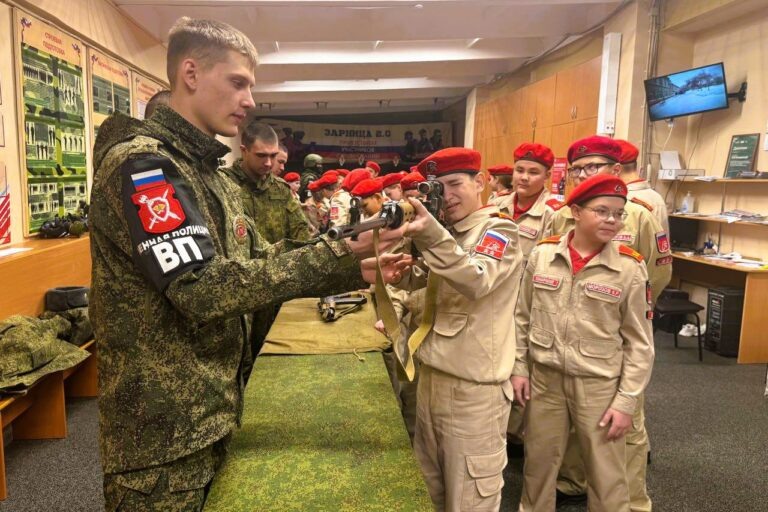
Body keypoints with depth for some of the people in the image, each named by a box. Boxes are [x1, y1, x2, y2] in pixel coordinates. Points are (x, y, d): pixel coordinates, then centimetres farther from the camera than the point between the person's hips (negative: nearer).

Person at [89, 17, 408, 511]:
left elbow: (260, 264, 8)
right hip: (161, 426, -9)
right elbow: (203, 288, -26)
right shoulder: (139, 162, -17)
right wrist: (336, 255, -26)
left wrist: (353, 271, -5)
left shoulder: (212, 174, 12)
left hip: (212, 412, 9)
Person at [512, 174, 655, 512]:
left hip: (599, 383, -2)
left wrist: (627, 401, -7)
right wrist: (519, 368, 4)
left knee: (607, 475, 11)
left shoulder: (630, 267, -10)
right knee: (538, 462, 18)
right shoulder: (542, 254, -4)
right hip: (544, 377, 2)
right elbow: (522, 316, 5)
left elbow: (640, 343, -5)